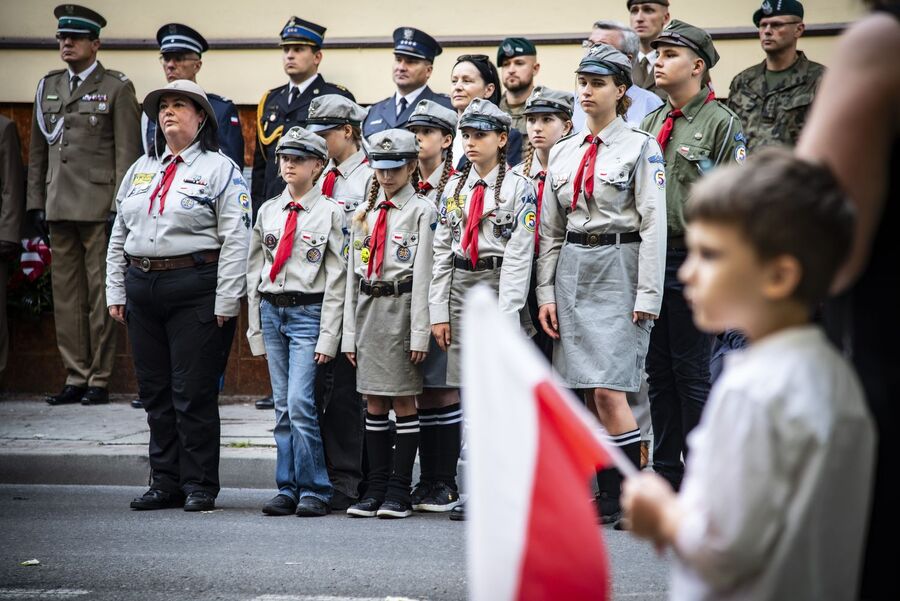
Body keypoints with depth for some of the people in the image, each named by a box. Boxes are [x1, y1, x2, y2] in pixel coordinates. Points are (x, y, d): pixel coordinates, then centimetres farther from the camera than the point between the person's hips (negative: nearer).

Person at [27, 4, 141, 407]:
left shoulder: (116, 88, 0)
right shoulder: (48, 87, 15)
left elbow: (127, 151, -5)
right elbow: (37, 150, 17)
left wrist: (120, 205, -12)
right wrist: (36, 202, 11)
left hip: (99, 204, -5)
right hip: (59, 205, 5)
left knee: (101, 294, -2)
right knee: (65, 294, 6)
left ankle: (99, 379, 2)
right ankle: (75, 377, 11)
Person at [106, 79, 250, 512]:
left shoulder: (219, 169, -2)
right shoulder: (142, 169, 17)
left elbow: (235, 239, -9)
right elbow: (119, 233, 19)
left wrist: (225, 302, -14)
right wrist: (116, 292, 12)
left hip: (195, 289, -6)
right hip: (142, 288, 6)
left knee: (194, 393, -4)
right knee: (155, 393, 9)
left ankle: (200, 485, 4)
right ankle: (165, 483, 17)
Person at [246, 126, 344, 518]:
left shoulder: (330, 212, -3)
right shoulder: (267, 211, 10)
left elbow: (337, 279, -5)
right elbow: (254, 272, 14)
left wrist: (328, 337, -10)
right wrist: (255, 329, 9)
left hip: (308, 314, -5)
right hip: (272, 311, 5)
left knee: (300, 403, -12)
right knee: (283, 407, 8)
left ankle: (314, 490, -3)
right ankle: (288, 488, 14)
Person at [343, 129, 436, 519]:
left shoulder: (421, 211, -2)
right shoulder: (364, 214, 15)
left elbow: (423, 274, -8)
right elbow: (353, 274, 15)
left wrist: (419, 333, -13)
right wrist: (349, 333, 9)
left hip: (402, 307, -5)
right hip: (368, 309, 5)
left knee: (403, 400, -1)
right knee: (374, 402, 7)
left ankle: (399, 491, 2)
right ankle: (376, 488, 11)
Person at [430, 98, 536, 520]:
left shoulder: (519, 188, -4)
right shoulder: (454, 188, 13)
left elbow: (518, 257, -10)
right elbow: (441, 252, 12)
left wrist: (505, 317, -16)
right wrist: (439, 311, 5)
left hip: (499, 287, -5)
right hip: (460, 289, 5)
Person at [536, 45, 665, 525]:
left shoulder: (639, 147, -3)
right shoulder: (563, 153, 13)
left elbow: (653, 225, -8)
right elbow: (550, 229, 14)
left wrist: (647, 296, -14)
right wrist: (546, 293, 7)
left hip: (619, 266, -6)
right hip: (572, 270, 6)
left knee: (608, 391, -13)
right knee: (588, 394, 5)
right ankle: (609, 498, 10)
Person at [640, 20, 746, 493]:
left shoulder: (721, 122, -4)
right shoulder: (650, 124, 16)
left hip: (693, 262, -7)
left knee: (691, 370, -3)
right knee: (658, 370, 9)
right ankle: (665, 475, 17)